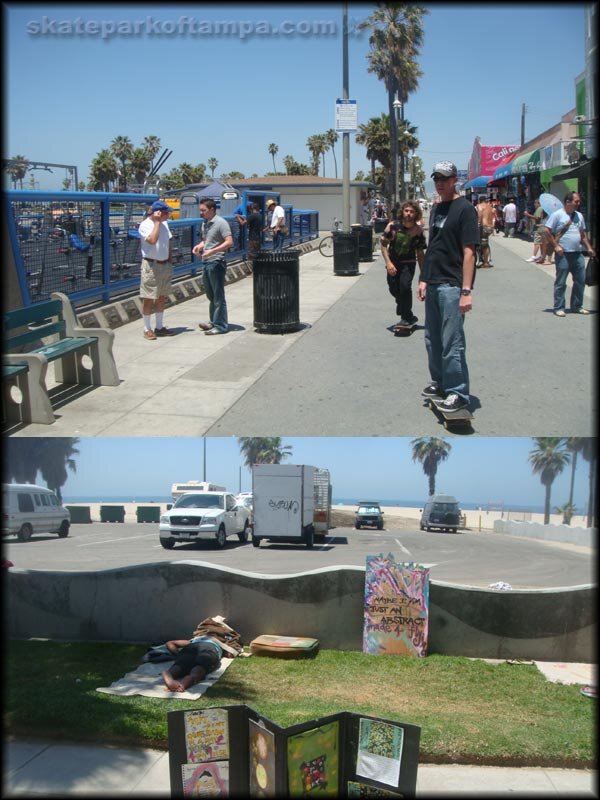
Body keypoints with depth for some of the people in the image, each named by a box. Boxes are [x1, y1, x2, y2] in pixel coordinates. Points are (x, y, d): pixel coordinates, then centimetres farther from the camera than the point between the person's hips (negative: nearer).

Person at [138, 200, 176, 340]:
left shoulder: (164, 223, 10)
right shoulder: (145, 225, -12)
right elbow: (152, 240, -28)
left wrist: (169, 262, 13)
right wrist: (157, 222, -21)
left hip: (165, 265, 7)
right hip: (151, 265, -7)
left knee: (162, 297, 12)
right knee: (149, 298, -2)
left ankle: (159, 327, 21)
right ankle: (147, 329, 5)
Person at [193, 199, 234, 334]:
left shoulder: (220, 223, -12)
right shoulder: (205, 224, 14)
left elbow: (229, 242, -20)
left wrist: (212, 251, -26)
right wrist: (199, 246, 6)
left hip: (216, 263, -9)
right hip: (206, 263, 9)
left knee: (218, 296, -2)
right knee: (211, 296, 16)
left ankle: (220, 325, 3)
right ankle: (213, 322, 27)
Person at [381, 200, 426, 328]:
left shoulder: (418, 230, -6)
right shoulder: (393, 226, -9)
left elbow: (420, 253, 2)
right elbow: (383, 244, -4)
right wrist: (388, 263, -14)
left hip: (408, 263, -2)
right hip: (393, 263, 2)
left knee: (405, 285, -22)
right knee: (393, 289, 2)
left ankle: (406, 318, -6)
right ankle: (409, 317, 26)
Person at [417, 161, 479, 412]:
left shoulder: (464, 208, -9)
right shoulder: (436, 209, 15)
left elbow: (468, 252, -14)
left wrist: (466, 290, -19)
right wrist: (424, 279, 14)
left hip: (452, 285, -8)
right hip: (432, 284, 8)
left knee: (452, 342, -5)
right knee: (432, 339, 16)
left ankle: (457, 392, 3)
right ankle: (439, 382, 30)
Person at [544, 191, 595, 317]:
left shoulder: (579, 216, 15)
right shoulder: (557, 215, -6)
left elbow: (583, 234, 22)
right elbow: (548, 231, -8)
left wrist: (589, 248, 13)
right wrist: (556, 246, -14)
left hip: (578, 253, 6)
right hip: (563, 254, -6)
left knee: (580, 281, 7)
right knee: (561, 282, -1)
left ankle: (577, 306, 19)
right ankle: (559, 308, 5)